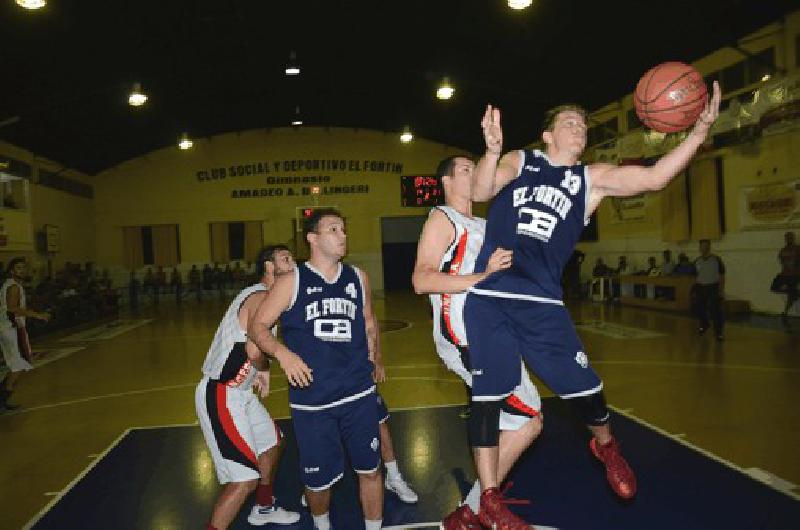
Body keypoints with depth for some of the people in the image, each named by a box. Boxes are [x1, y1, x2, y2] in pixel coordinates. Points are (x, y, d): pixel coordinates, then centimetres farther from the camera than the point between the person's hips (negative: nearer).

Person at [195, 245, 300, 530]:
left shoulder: (258, 294, 12)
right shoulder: (263, 297, -20)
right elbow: (254, 350, -33)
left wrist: (257, 371, -3)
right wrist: (264, 369, -13)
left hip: (237, 391, 11)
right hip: (221, 396, -11)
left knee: (271, 441, 26)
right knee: (246, 479, -10)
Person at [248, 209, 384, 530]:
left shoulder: (358, 278, 6)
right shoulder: (291, 282, -3)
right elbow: (257, 326, -2)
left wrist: (371, 356, 16)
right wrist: (282, 352, -18)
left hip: (359, 394, 2)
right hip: (310, 399, -2)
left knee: (369, 469, 10)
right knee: (318, 478, 11)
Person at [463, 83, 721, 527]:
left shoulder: (592, 178, 12)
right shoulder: (519, 161, 10)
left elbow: (653, 178, 1)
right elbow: (480, 192, -5)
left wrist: (698, 133, -10)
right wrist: (493, 149, -23)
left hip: (542, 304, 1)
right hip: (488, 298, -1)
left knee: (586, 390, 0)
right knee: (487, 396, 2)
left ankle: (605, 446, 37)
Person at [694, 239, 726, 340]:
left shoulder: (717, 260, -6)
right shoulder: (697, 261, 6)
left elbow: (722, 276, -4)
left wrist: (721, 290, -9)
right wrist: (695, 289, 14)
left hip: (713, 287, -4)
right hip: (701, 288, 4)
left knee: (716, 311, -8)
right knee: (700, 309, 11)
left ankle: (718, 333, -2)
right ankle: (704, 325, 39)